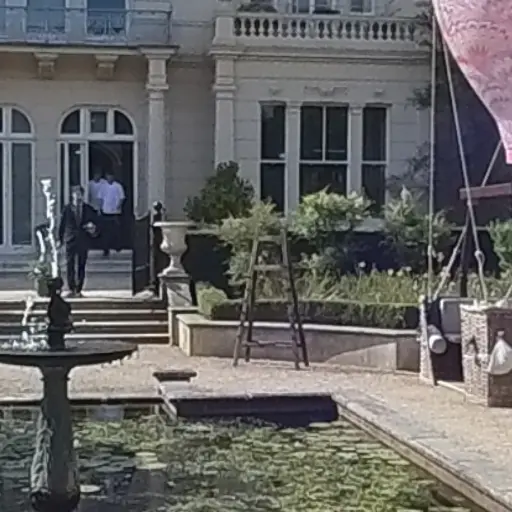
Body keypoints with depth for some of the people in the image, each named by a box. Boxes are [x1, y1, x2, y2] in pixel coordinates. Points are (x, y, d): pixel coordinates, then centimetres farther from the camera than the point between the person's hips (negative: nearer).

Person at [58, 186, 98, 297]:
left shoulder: (89, 209, 7)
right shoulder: (67, 209, 3)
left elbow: (95, 222, 13)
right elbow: (62, 225, 4)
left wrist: (93, 228, -10)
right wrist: (60, 239, 1)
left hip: (83, 241, 1)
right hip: (70, 241, -1)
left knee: (81, 266, 3)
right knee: (70, 266, -3)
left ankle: (78, 290, 9)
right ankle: (71, 289, 4)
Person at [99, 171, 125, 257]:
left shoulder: (118, 186, -2)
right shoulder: (104, 186, 7)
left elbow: (122, 198, -2)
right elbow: (102, 198, 12)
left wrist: (119, 206, -17)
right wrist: (101, 208, 3)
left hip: (115, 212, -2)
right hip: (106, 212, 2)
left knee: (116, 230, 4)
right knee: (106, 231, 2)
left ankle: (117, 247, 19)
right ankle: (106, 249, 5)